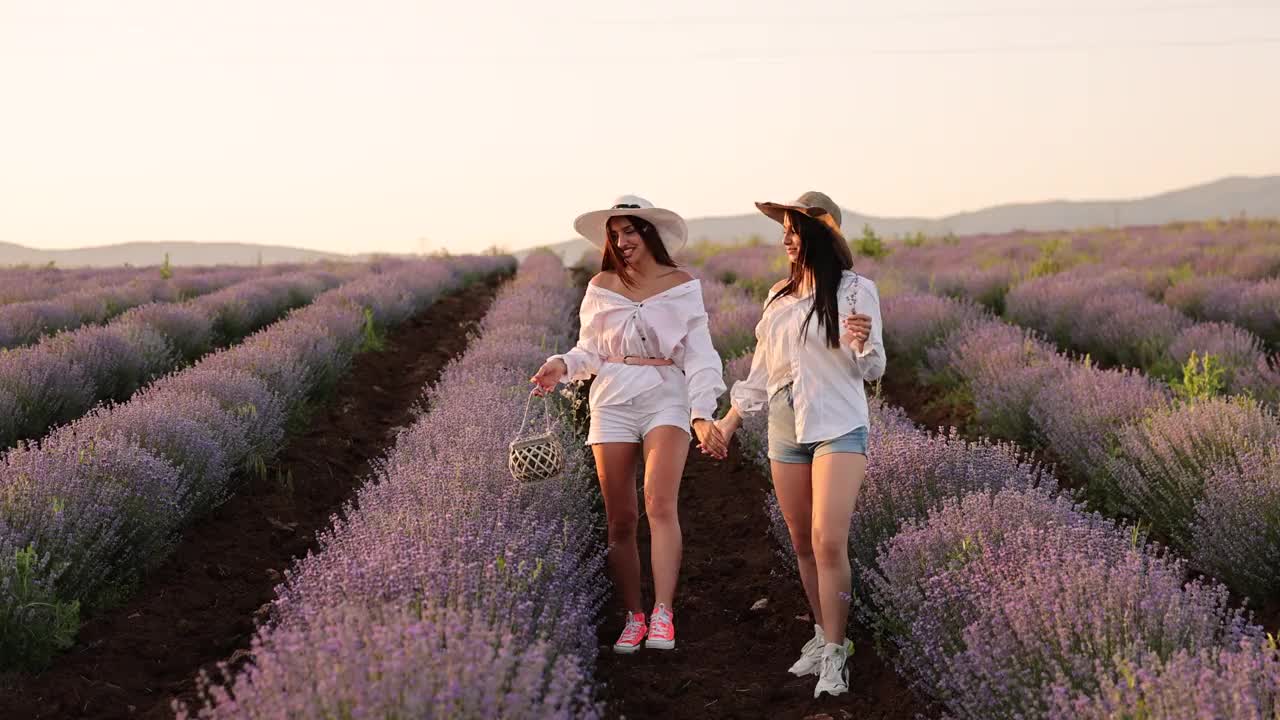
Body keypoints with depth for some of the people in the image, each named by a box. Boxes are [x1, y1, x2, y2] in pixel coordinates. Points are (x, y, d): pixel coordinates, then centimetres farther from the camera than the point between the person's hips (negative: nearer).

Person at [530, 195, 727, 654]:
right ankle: (633, 617, 13)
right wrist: (562, 365, -9)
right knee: (619, 520, 3)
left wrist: (703, 414, -10)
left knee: (660, 504, -21)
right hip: (613, 401, 3)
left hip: (667, 397, -2)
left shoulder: (682, 286, 3)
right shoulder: (601, 288, 8)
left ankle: (663, 614, -25)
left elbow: (698, 354, 1)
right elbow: (590, 350, 14)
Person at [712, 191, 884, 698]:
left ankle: (834, 655, -9)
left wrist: (862, 342, -25)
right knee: (802, 544, 7)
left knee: (829, 542, -15)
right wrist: (729, 421, 19)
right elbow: (761, 371, 19)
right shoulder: (778, 298, 12)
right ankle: (823, 636, 19)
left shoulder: (855, 290, -4)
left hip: (838, 428, -5)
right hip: (785, 428, 6)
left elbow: (872, 371, -3)